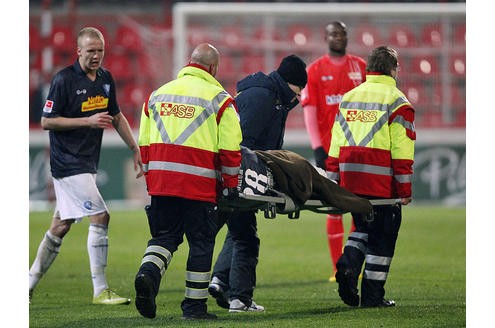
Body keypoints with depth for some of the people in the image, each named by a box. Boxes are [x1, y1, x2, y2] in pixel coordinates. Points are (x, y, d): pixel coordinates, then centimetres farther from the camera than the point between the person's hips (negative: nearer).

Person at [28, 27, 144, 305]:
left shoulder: (106, 78, 9)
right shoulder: (64, 80, -13)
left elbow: (116, 116, 21)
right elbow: (47, 121, -13)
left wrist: (135, 149, 16)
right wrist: (88, 121, -20)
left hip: (87, 163, 8)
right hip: (68, 163, -8)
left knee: (62, 224, 11)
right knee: (100, 217, -14)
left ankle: (30, 283, 20)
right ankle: (100, 291, -11)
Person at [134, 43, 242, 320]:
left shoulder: (158, 94, 14)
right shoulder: (218, 98, -2)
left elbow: (144, 144, 16)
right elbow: (230, 148, -6)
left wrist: (149, 178, 23)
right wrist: (231, 183, 4)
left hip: (160, 182, 4)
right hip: (199, 183, -4)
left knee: (164, 236, 15)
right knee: (201, 242, 7)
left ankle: (148, 273, -14)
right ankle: (195, 305, 10)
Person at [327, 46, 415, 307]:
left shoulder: (348, 98, 13)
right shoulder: (396, 101, -5)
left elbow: (335, 144, 14)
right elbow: (402, 151, -9)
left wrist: (332, 182, 17)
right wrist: (405, 189, -5)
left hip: (350, 179, 5)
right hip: (382, 183, -5)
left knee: (363, 227, 22)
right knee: (382, 237, 5)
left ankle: (348, 264, -4)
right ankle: (373, 295, 5)